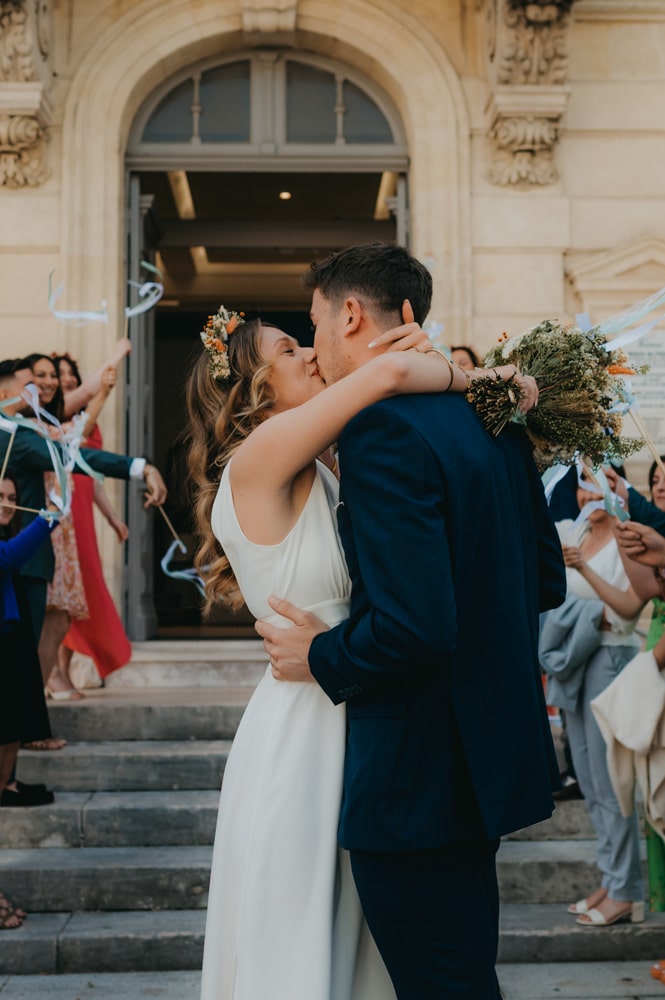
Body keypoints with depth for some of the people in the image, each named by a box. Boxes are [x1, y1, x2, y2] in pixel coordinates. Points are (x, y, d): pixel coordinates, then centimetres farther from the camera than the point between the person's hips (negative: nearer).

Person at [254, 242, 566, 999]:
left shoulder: (382, 427, -21)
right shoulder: (491, 418, 6)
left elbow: (413, 625, -28)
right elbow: (546, 581, 12)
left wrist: (321, 658, -11)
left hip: (420, 776, -9)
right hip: (493, 748, 9)